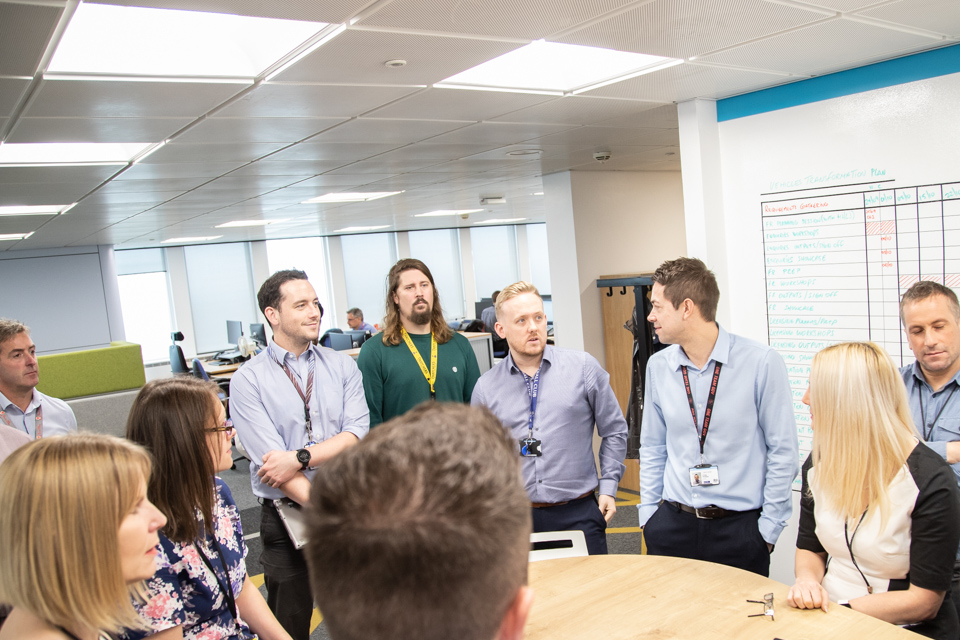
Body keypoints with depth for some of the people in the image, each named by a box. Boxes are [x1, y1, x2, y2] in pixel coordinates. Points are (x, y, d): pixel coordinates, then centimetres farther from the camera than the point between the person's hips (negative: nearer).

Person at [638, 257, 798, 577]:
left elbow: (783, 451, -5)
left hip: (740, 527, -3)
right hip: (673, 523, 4)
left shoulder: (761, 362, -11)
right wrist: (648, 514, 7)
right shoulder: (657, 366, 1)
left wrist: (768, 528, -5)